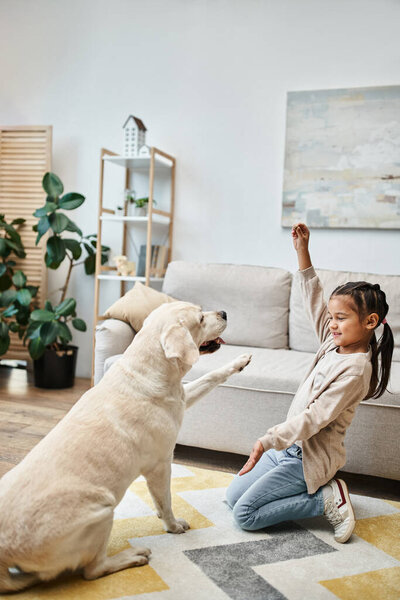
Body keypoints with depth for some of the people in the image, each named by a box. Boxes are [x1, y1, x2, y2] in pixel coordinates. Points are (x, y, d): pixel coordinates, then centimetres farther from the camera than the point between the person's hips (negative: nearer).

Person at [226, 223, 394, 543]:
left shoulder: (355, 369, -22)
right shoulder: (335, 342, 3)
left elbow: (314, 418, -27)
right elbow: (314, 298, 8)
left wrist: (267, 441, -30)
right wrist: (302, 250, 3)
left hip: (309, 456, -9)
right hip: (290, 444, 9)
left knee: (245, 514, -11)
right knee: (233, 496, 12)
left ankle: (327, 499, -3)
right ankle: (308, 490, 15)